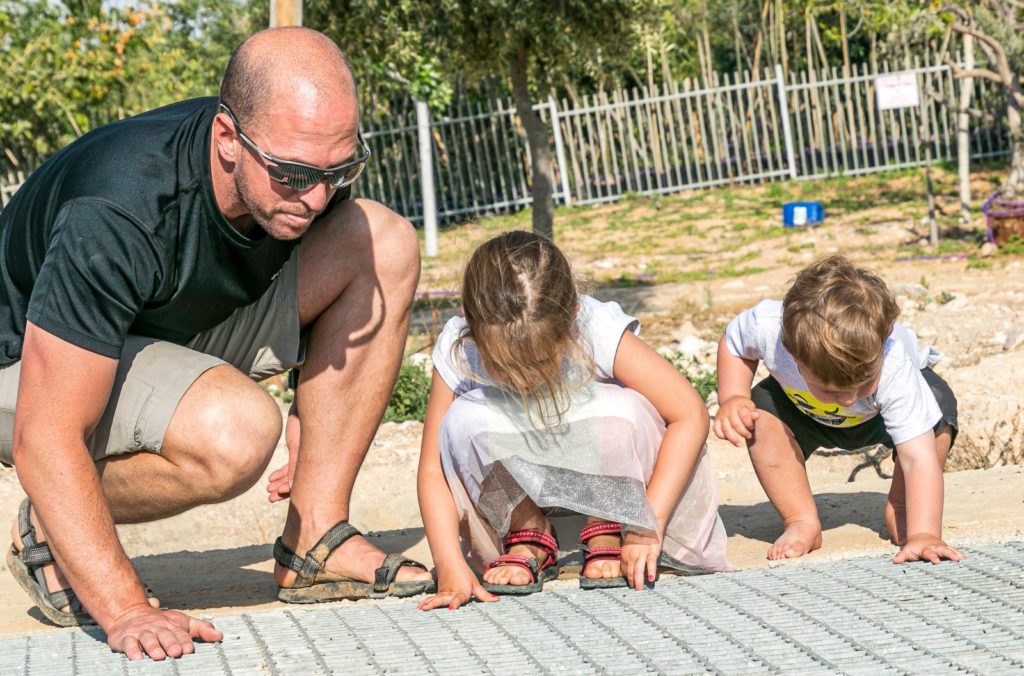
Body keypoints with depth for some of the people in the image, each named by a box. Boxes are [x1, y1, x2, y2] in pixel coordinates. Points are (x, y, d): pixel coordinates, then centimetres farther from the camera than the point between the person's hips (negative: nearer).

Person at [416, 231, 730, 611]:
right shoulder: (457, 352, -27)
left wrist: (648, 528, -34)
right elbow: (432, 470, -23)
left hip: (602, 475, -1)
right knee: (465, 422, -30)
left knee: (620, 410, -34)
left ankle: (606, 535, -8)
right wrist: (450, 567, -36)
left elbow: (690, 415, -29)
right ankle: (528, 537, -7)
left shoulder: (600, 332, -31)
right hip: (519, 487, 1)